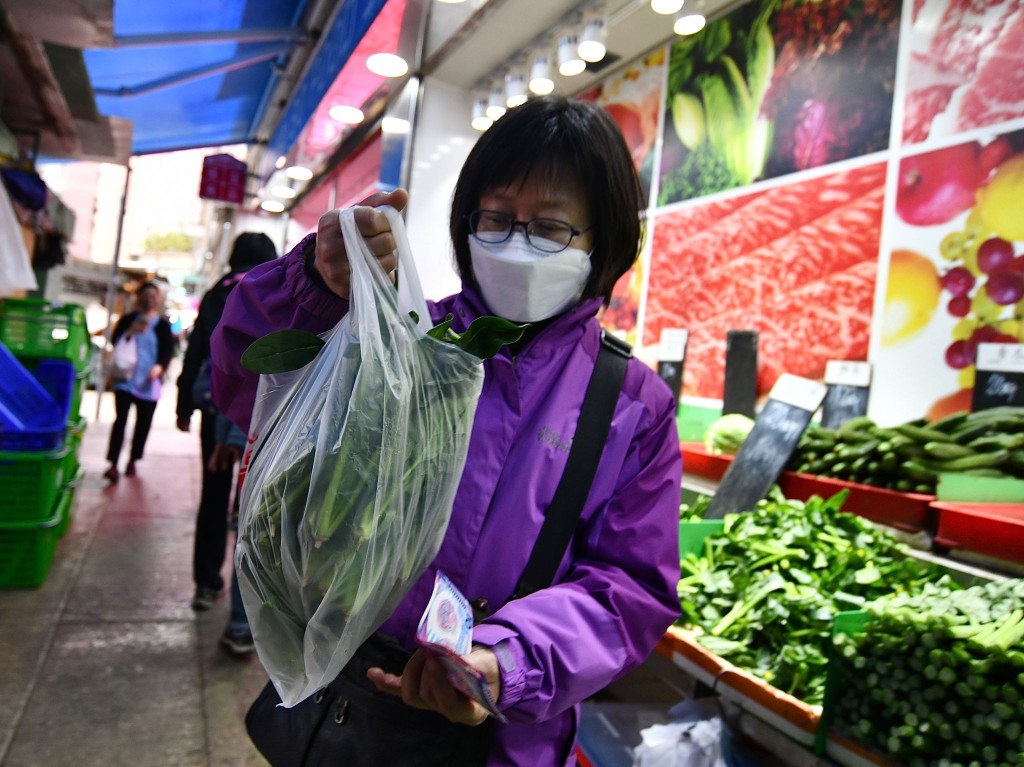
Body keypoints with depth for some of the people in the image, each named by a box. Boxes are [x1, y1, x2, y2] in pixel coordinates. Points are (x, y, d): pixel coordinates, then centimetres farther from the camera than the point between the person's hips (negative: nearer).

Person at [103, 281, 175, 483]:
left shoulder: (162, 325, 7)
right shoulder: (127, 320, 11)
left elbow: (169, 349, -2)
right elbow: (114, 341, 5)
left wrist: (160, 366, -20)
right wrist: (130, 333, -12)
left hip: (149, 382, 1)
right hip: (125, 378, 0)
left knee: (143, 423, 7)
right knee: (120, 419, -12)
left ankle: (132, 461, 22)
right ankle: (113, 465, -17)